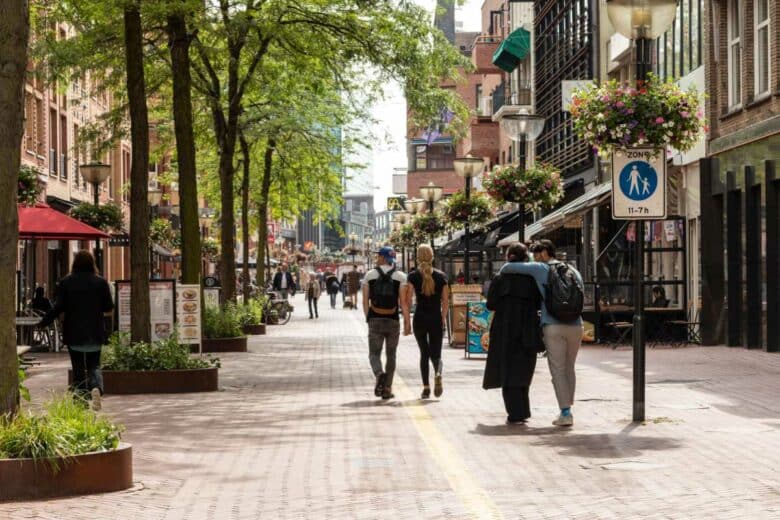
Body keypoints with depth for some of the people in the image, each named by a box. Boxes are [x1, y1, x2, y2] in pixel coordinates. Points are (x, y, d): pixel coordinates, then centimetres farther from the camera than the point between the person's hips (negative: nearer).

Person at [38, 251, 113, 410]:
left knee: (78, 368, 8)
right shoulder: (100, 282, -2)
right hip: (95, 334, 1)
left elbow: (58, 307, -8)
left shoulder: (66, 283, -4)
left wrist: (44, 322, 2)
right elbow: (108, 307, 2)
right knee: (94, 366, 8)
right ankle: (96, 387, -21)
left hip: (73, 333, 0)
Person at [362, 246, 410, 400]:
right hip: (393, 320, 0)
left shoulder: (369, 275, 1)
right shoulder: (400, 276, -2)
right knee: (391, 355, 12)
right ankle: (387, 389, 11)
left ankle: (380, 374, -25)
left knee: (374, 354, 6)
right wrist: (407, 323, -7)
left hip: (375, 320, 0)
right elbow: (404, 302, -8)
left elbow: (365, 300, 2)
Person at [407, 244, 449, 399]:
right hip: (436, 319, 1)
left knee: (424, 353, 10)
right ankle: (438, 374, -25)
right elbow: (445, 301, 3)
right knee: (435, 353, 6)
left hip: (419, 318, 0)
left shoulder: (413, 276, -4)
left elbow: (408, 300, -6)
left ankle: (426, 387, 3)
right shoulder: (441, 276, 1)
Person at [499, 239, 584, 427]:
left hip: (553, 326, -4)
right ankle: (567, 407, 18)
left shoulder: (540, 269, 1)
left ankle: (565, 413, -6)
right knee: (569, 369, 16)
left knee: (558, 370, 0)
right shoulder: (573, 271, 15)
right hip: (575, 325, 4)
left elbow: (509, 267, 0)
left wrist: (501, 274, 22)